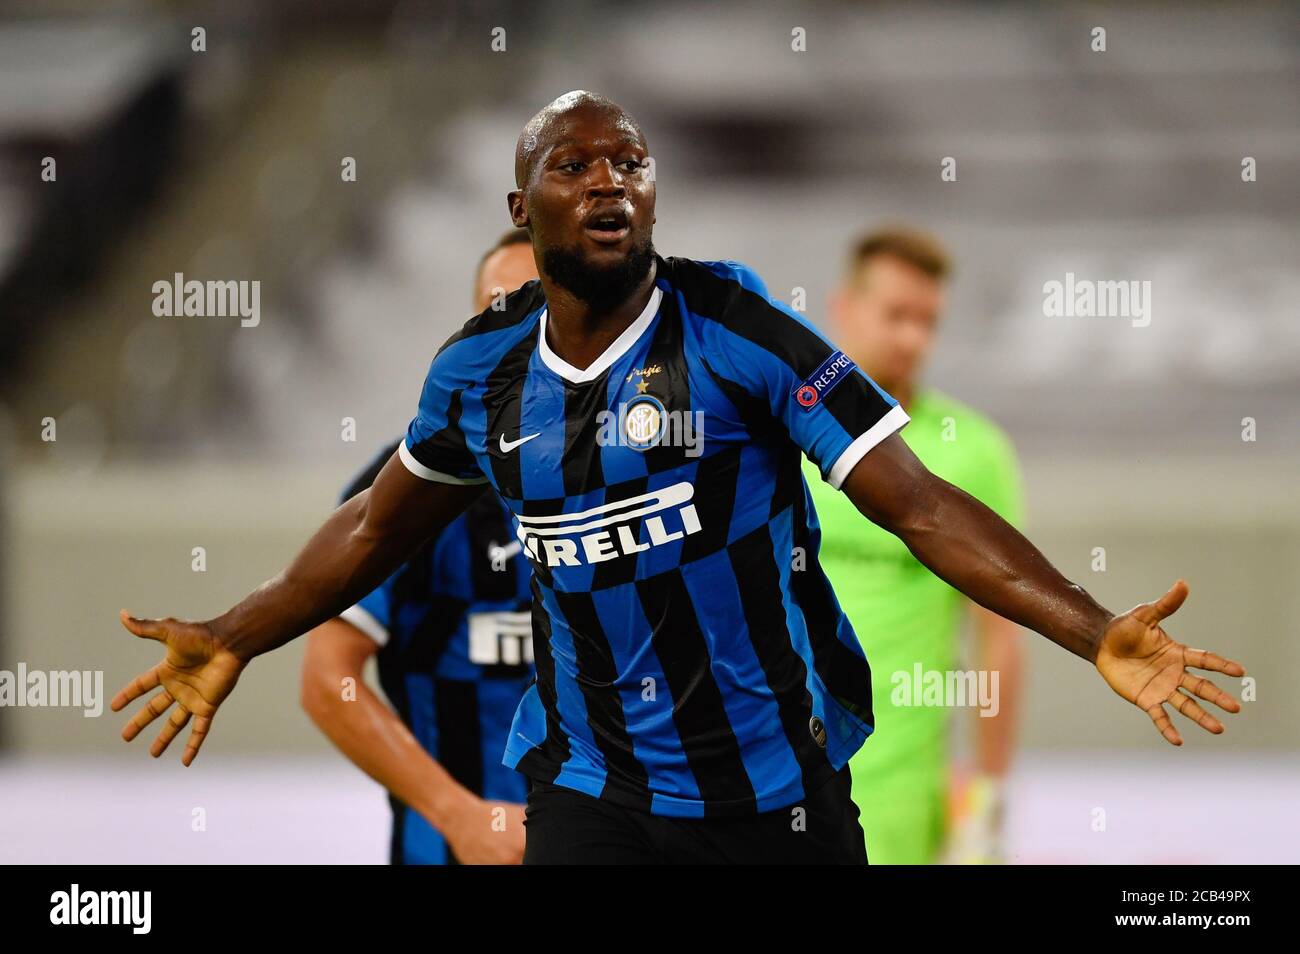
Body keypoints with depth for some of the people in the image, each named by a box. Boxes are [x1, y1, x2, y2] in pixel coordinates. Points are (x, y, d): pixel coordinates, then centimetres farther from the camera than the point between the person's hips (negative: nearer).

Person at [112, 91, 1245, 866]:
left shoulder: (735, 326, -11)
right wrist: (231, 641, 23)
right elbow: (378, 526, 21)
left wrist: (1094, 633, -27)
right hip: (590, 791, 2)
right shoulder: (483, 368, 2)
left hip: (771, 784, -2)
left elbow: (916, 502, -16)